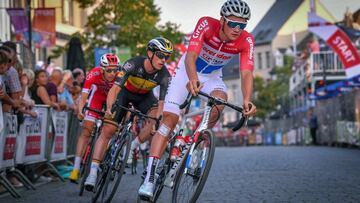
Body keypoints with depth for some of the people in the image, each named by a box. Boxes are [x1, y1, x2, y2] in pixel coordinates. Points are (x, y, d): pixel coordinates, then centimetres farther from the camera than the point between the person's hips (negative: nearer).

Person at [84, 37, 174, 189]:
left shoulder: (164, 75, -28)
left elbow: (162, 101, -31)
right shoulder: (134, 64, -34)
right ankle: (93, 171, -10)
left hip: (144, 96, 2)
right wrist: (109, 109, -56)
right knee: (108, 130, -13)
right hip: (125, 92, -2)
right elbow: (115, 89, -40)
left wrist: (159, 116, -49)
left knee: (157, 119, -29)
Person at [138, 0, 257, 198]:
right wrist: (193, 80, -62)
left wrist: (247, 100, -53)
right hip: (188, 70, -2)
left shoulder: (246, 41, -24)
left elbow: (246, 73, -34)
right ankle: (150, 177, -21)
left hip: (212, 76, 2)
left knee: (220, 99, -32)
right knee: (170, 118, -16)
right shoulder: (206, 24, -31)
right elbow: (191, 57, -42)